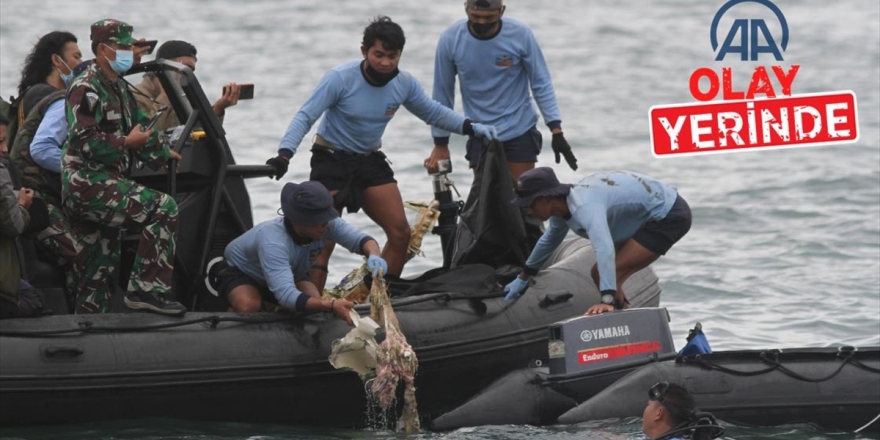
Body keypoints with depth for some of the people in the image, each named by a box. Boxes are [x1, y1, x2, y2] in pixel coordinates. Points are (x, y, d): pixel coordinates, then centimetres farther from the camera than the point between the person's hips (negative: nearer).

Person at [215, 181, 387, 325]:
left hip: (290, 272, 6)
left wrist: (373, 256, -55)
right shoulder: (273, 241, -46)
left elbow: (361, 240, -28)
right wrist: (331, 305, -67)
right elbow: (286, 296, -54)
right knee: (248, 307, -37)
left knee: (315, 302, -22)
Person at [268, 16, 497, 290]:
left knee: (400, 233, -1)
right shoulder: (340, 79, -21)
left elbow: (433, 113, 9)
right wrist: (284, 153, -36)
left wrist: (471, 128, -5)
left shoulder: (404, 84, -7)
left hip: (370, 162, 5)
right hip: (331, 161, -5)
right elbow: (306, 116, -21)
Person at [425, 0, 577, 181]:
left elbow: (541, 85, -5)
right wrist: (440, 144, 6)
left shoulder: (520, 35, -13)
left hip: (520, 132, -1)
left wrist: (556, 130, -11)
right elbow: (442, 93, 1)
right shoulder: (450, 40, -10)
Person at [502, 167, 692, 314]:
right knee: (599, 275, 12)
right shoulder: (562, 207, -2)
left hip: (669, 216, -10)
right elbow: (550, 240, 21)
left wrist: (607, 300, -56)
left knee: (609, 276, -19)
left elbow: (604, 250, -47)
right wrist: (523, 277, 32)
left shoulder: (585, 207, -32)